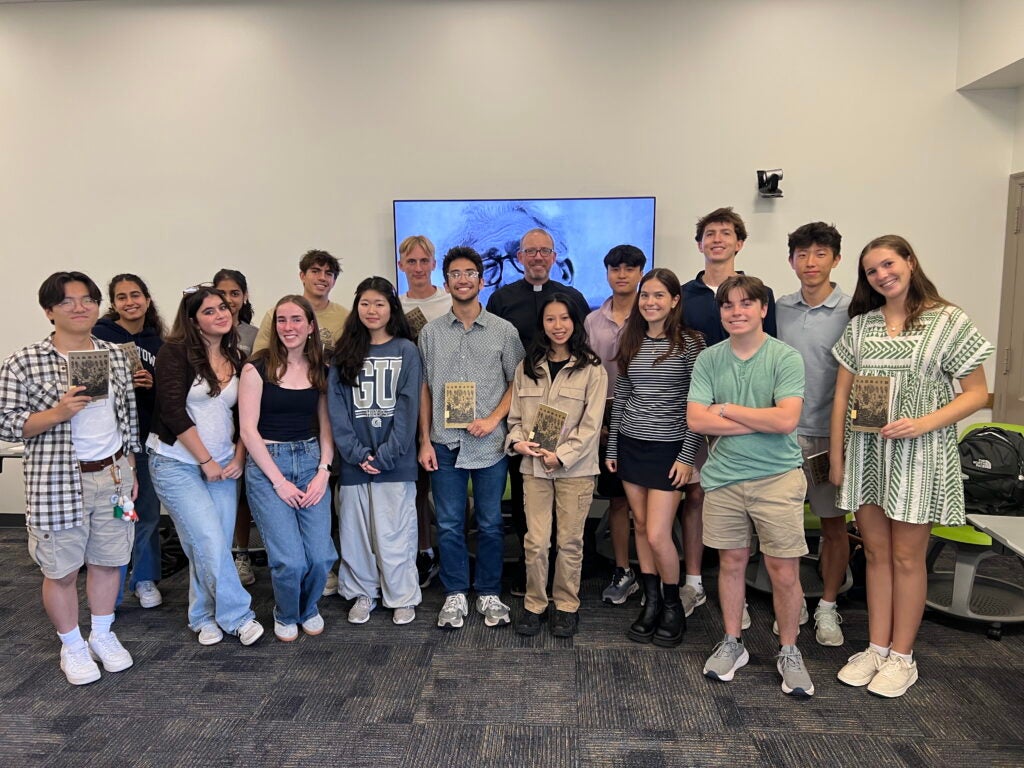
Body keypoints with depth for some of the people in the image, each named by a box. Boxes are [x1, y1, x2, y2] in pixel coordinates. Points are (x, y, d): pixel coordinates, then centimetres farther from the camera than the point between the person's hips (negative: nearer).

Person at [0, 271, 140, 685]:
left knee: (108, 560, 15)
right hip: (57, 481, -3)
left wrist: (131, 468, 13)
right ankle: (71, 646, 31)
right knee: (61, 570, 9)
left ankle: (103, 635, 35)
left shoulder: (115, 355, 4)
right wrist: (59, 412, -25)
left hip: (113, 475, 4)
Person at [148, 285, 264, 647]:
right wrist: (206, 461, -12)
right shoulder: (175, 352, -8)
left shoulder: (237, 359, 8)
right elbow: (173, 410, -15)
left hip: (222, 465, 5)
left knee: (216, 545, 4)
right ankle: (238, 616, 6)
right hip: (177, 464, -5)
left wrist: (238, 458, -1)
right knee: (210, 542, -10)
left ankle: (204, 616, 24)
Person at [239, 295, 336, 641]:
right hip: (266, 464, -3)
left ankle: (309, 608, 28)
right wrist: (279, 481, -10)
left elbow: (325, 426, 10)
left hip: (311, 461, 4)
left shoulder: (319, 369, 8)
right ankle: (285, 615, 24)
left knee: (320, 556, -5)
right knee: (290, 560, -9)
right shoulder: (257, 367, -5)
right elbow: (248, 429, -8)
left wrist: (323, 471, -4)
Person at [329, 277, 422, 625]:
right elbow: (336, 405, 2)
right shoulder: (345, 353, 8)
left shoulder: (406, 351, 1)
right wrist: (355, 452, -10)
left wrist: (385, 453, -13)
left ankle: (402, 597, 18)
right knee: (356, 529, 10)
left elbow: (408, 406, -5)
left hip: (394, 459, -2)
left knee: (395, 530, 2)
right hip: (354, 460, 3)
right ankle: (362, 593, 26)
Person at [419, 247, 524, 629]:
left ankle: (489, 594, 25)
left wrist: (493, 418, -11)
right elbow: (423, 389, 7)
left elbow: (517, 383, 4)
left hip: (490, 443, -1)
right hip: (445, 444, 1)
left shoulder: (504, 331, 1)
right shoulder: (430, 332, 5)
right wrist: (425, 440, 2)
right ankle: (455, 595, 24)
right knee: (449, 524, 8)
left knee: (490, 524, 9)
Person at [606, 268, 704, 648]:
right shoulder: (630, 340, 7)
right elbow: (620, 397, 11)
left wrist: (688, 455, -11)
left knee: (657, 534, -5)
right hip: (631, 444, 5)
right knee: (641, 525, 11)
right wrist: (611, 448, 11)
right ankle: (651, 603, 26)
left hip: (669, 447, -5)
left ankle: (673, 607, 19)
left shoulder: (690, 342, -7)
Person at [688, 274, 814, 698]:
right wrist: (761, 423, -13)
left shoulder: (786, 357, -6)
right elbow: (696, 419, -8)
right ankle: (731, 644, 31)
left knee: (784, 571, 3)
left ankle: (789, 653, 25)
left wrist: (725, 410, -9)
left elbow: (786, 420, -17)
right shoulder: (709, 359, 2)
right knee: (731, 562, 14)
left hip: (777, 477, -2)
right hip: (723, 476, 2)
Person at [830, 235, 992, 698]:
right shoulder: (860, 325, 9)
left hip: (919, 454, -3)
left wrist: (923, 423, -18)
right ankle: (877, 648, 22)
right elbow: (842, 394, 8)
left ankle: (901, 658, 18)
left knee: (906, 556, 4)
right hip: (865, 452, 4)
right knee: (876, 552, 10)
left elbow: (977, 393, -3)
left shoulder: (948, 321, -2)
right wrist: (836, 456, 5)